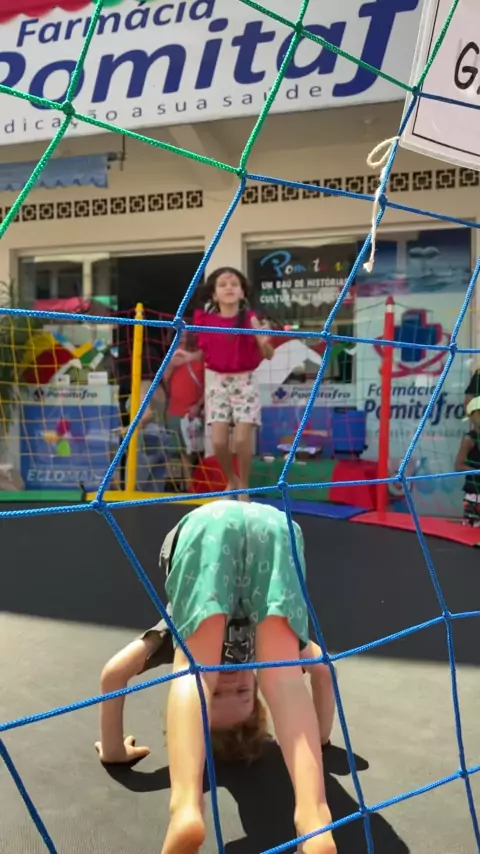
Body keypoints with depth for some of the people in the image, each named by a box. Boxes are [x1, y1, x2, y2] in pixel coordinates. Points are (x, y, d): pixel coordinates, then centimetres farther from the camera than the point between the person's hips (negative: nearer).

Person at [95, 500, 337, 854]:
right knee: (282, 676, -5)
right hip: (275, 525, 2)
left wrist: (115, 749, 35)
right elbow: (323, 669, 45)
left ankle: (186, 811, -33)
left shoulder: (186, 639, 33)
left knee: (194, 669, -9)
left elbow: (114, 673, 29)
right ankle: (313, 819, -25)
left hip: (205, 524, -1)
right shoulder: (264, 647, 38)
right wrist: (317, 738, 53)